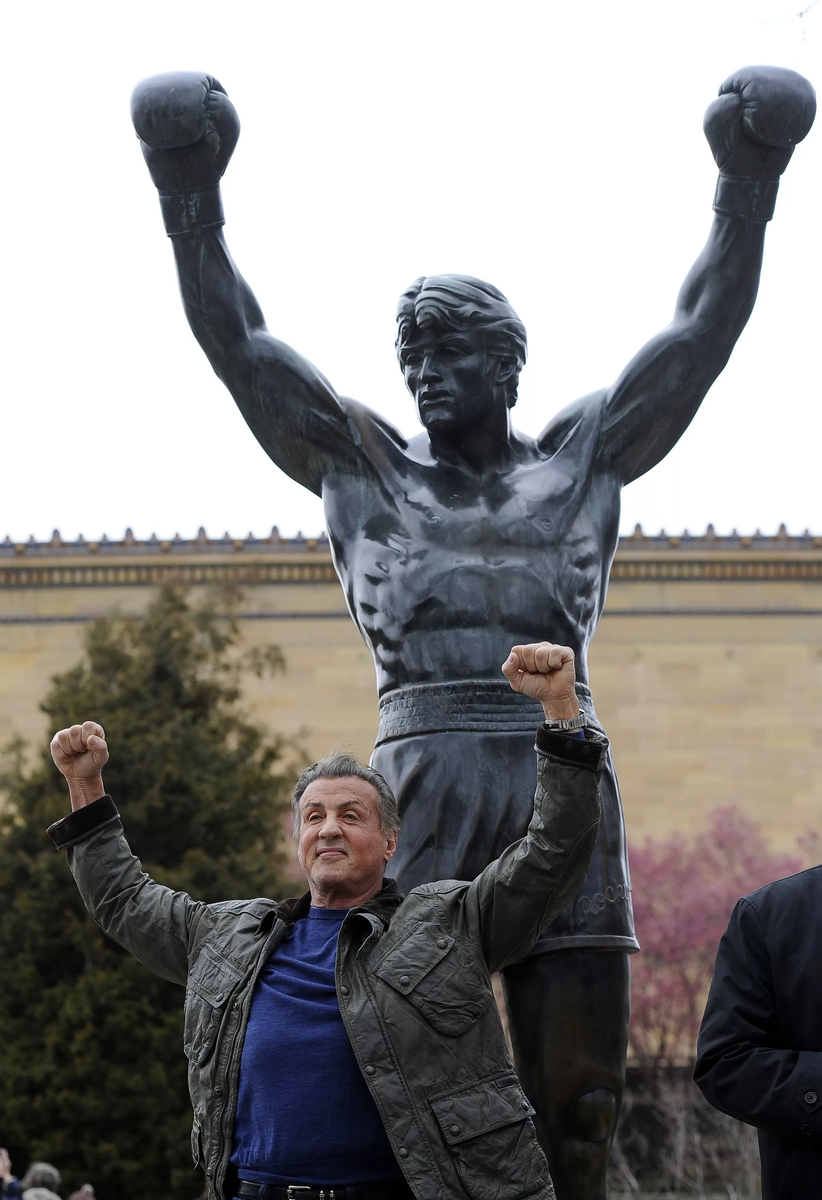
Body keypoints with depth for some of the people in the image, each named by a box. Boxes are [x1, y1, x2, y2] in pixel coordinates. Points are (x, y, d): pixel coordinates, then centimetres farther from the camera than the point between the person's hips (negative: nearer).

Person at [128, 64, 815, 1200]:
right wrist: (191, 197, 3)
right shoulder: (362, 464, 17)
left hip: (564, 775, 1)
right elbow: (237, 342, 12)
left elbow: (702, 330, 16)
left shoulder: (584, 457, 19)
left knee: (578, 1097, -2)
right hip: (420, 780, -1)